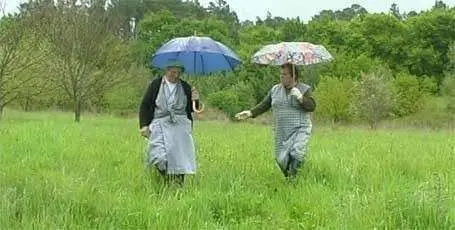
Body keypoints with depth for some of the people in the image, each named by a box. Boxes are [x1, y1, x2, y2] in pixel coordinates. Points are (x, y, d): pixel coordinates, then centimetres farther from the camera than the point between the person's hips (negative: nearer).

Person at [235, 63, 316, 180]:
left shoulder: (305, 89, 1)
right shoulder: (275, 90, 11)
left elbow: (312, 107, -9)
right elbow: (264, 105, 10)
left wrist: (300, 97, -23)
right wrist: (250, 113, -3)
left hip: (300, 130, -4)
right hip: (281, 133, 4)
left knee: (297, 154, -25)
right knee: (281, 160, 3)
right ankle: (288, 178, 25)